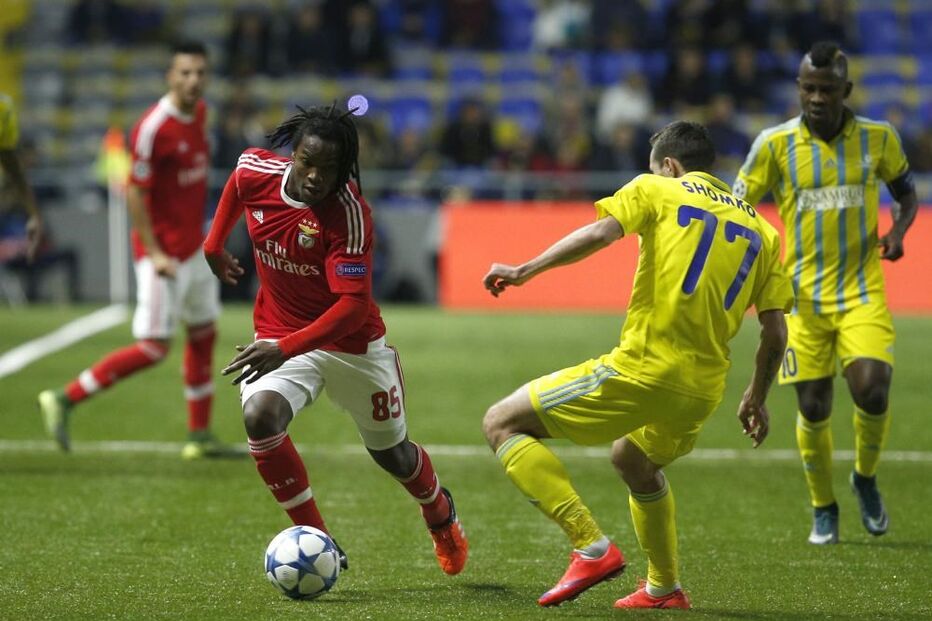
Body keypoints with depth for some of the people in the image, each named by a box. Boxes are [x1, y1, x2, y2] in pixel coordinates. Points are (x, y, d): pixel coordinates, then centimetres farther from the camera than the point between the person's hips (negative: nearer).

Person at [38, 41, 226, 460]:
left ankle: (199, 437, 22)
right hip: (162, 252, -9)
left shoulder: (199, 112, 5)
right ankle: (65, 399, -2)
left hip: (193, 248, 9)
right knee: (153, 348, -10)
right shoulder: (154, 128, -21)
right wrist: (154, 253, -23)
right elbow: (135, 193, -19)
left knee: (204, 333, 13)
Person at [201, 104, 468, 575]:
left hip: (352, 343, -3)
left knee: (391, 454, 15)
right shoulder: (255, 172, -15)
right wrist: (214, 246, 18)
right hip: (278, 337, 3)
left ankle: (440, 514, 52)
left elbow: (353, 305, -33)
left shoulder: (349, 213, -28)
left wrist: (285, 349, -44)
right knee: (259, 417, -28)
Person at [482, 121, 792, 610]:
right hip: (703, 390, 7)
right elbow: (775, 335, 14)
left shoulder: (657, 190, 7)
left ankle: (592, 547, -11)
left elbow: (600, 233, -14)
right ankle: (664, 588, 41)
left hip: (641, 369, -7)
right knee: (633, 460, 38)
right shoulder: (759, 229, 19)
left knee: (502, 424, 2)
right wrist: (756, 400, 27)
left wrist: (524, 272, -9)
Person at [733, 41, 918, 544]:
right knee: (813, 408, 1)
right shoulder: (775, 144, -6)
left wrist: (898, 230, -6)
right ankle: (823, 507, 25)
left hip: (863, 290, 0)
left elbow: (905, 191, 15)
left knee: (872, 390, -18)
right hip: (804, 295, 0)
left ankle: (866, 478, 12)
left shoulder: (878, 138, -2)